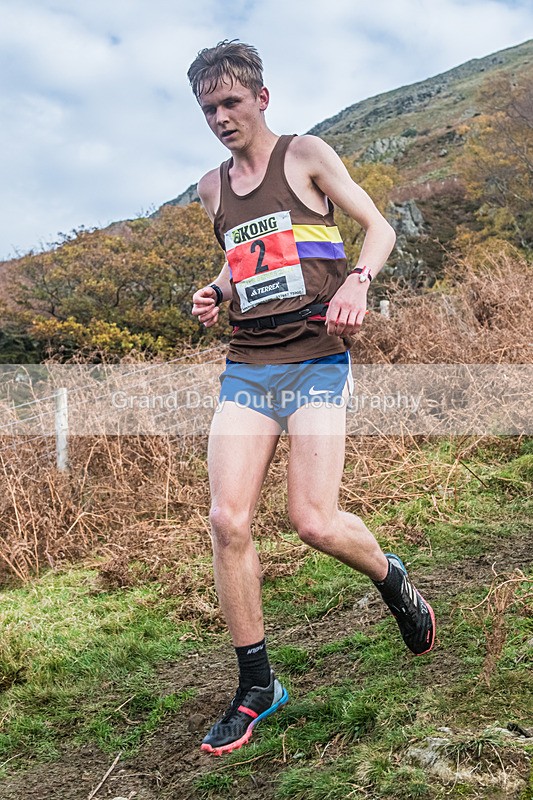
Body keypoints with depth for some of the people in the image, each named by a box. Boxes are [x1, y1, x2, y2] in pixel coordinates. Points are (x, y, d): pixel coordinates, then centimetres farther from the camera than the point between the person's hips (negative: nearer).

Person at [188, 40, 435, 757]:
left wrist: (356, 281, -18)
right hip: (246, 367, 5)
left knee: (315, 523, -14)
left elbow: (379, 228, 3)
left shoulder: (306, 155, 5)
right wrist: (214, 292, 10)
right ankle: (257, 684, 8)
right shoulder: (212, 188, 18)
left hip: (316, 362, -4)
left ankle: (391, 578, 22)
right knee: (227, 522, -8)